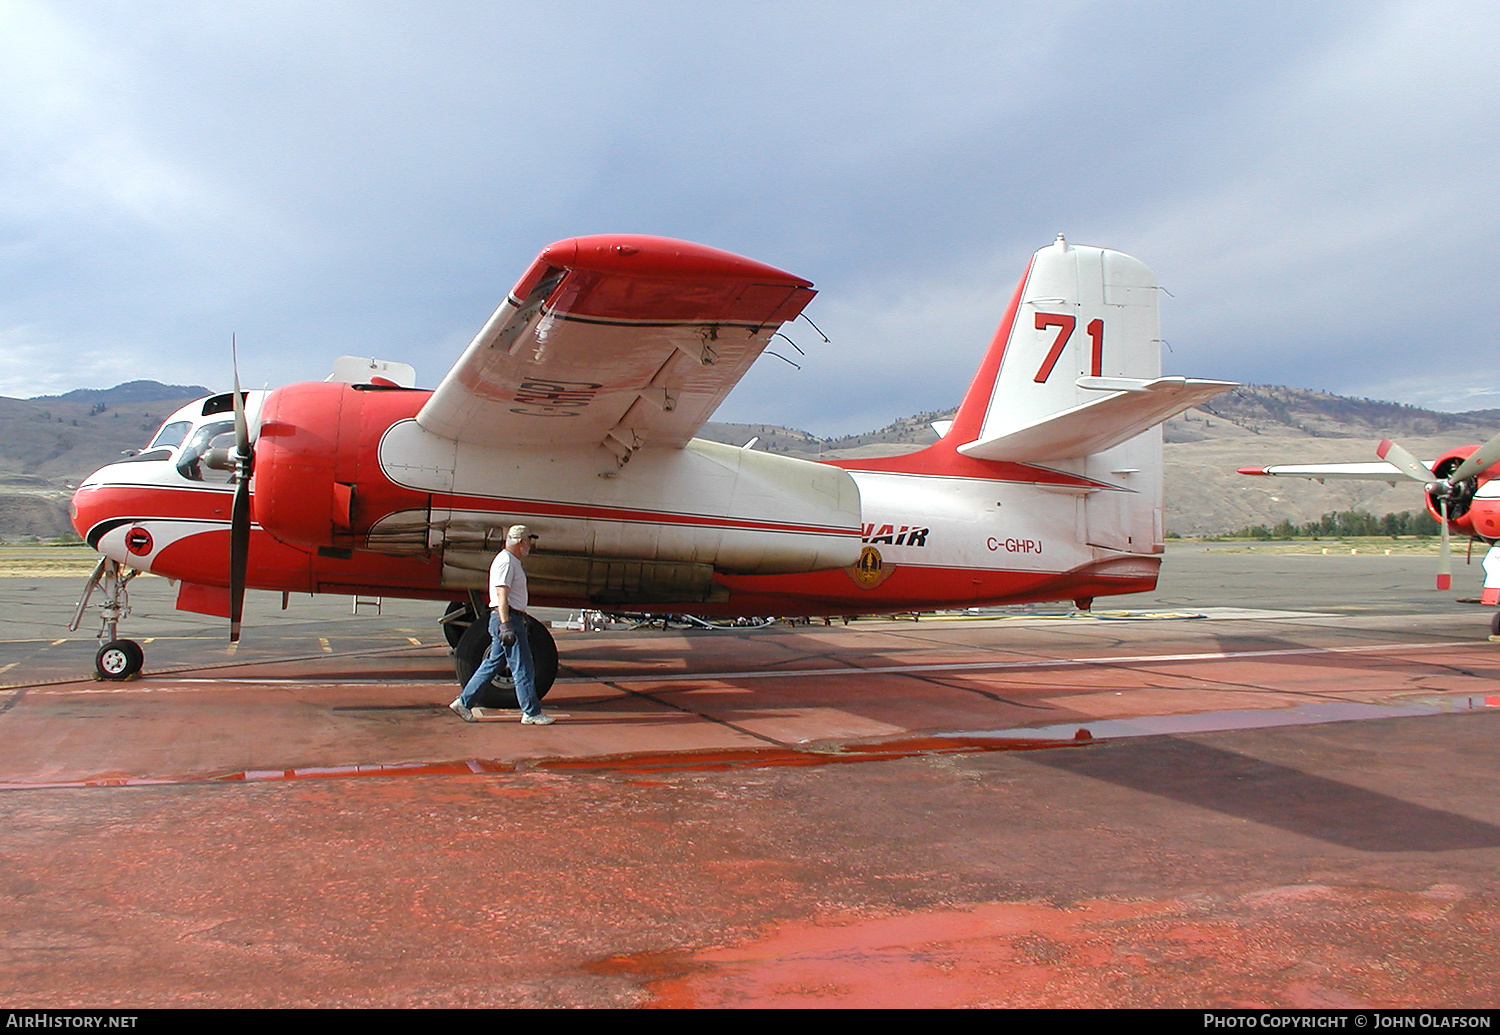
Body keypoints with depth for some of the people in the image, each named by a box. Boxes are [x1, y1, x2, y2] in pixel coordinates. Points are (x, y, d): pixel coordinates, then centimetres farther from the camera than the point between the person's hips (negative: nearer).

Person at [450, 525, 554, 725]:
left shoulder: (512, 561, 19)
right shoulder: (506, 561, -13)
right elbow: (501, 596, -21)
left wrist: (520, 621, 26)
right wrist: (506, 626, -26)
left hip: (509, 619, 11)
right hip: (507, 618, -11)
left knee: (491, 663, 13)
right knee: (522, 668, -4)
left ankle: (463, 702, 17)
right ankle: (531, 712, 2)